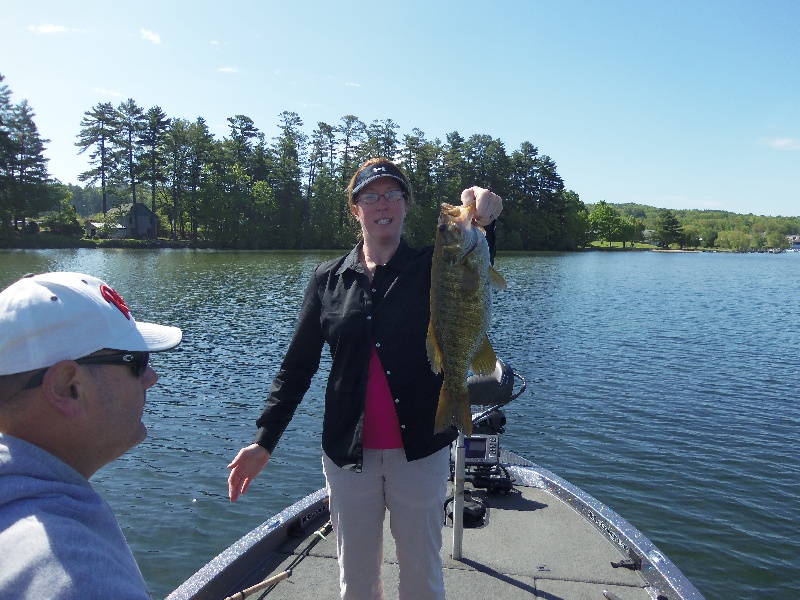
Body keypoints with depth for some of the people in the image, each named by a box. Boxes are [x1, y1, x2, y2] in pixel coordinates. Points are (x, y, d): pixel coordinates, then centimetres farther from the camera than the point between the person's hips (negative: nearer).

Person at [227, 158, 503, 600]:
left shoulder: (430, 267, 0)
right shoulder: (329, 278, 3)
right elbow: (297, 366, 4)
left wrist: (482, 224, -42)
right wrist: (263, 441, -3)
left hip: (420, 448, -1)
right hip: (347, 451, 1)